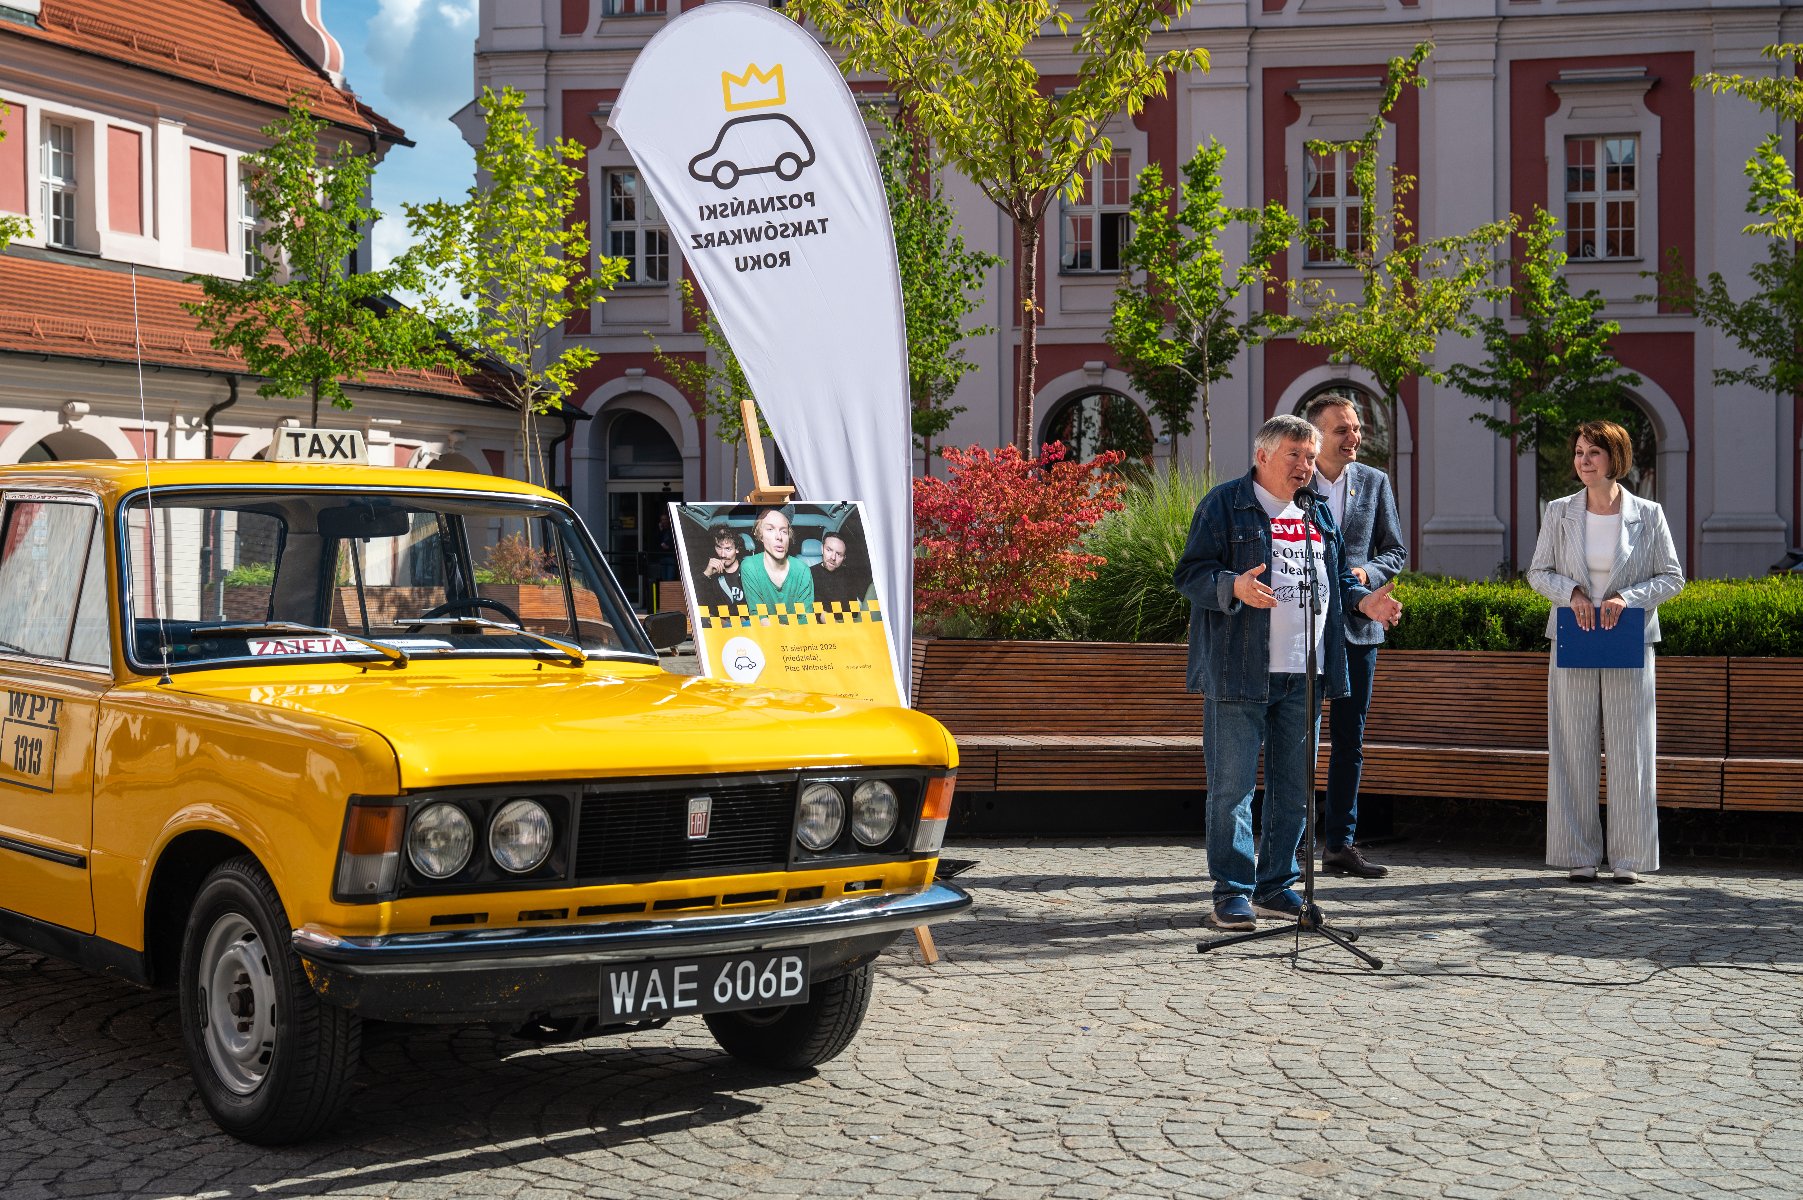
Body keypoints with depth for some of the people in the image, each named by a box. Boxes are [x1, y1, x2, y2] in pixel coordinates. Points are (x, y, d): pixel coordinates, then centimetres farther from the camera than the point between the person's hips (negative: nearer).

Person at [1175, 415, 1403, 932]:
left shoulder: (1319, 512, 17)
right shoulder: (1224, 505, -4)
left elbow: (1338, 576, 25)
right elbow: (1189, 573, -10)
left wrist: (1362, 600, 5)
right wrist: (1234, 587, -28)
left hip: (1305, 675, 6)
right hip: (1241, 672, -6)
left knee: (1294, 788, 11)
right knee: (1233, 787, -3)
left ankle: (1276, 885, 22)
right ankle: (1232, 893, 5)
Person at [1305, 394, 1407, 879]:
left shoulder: (1374, 482, 8)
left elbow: (1395, 551, 10)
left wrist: (1367, 573, -9)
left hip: (1357, 625, 3)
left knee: (1349, 740, 8)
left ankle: (1340, 843, 16)